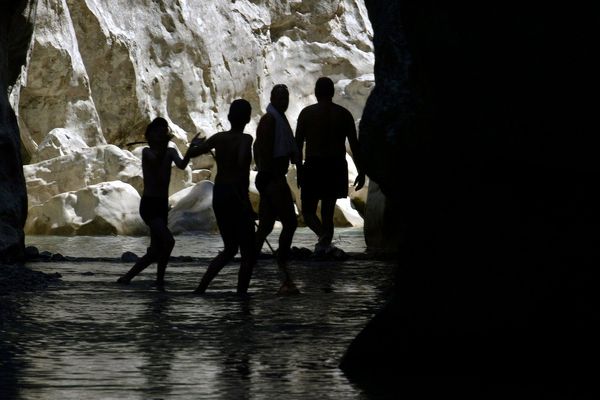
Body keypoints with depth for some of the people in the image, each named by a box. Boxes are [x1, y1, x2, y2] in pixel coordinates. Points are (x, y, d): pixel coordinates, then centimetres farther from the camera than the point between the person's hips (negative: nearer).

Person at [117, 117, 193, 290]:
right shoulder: (147, 152, -6)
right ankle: (159, 280, -13)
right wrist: (163, 145, -42)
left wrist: (190, 150, -32)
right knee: (168, 241, -25)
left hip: (162, 206, 7)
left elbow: (181, 165, -14)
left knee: (156, 250, 11)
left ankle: (127, 277, 26)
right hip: (149, 205, -7)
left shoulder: (170, 152, 6)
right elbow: (155, 160, -28)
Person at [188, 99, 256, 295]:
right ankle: (241, 294, -4)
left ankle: (201, 288, 11)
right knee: (248, 253, 3)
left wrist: (197, 143, 35)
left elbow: (192, 153, 11)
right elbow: (242, 162, -29)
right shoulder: (245, 139, -12)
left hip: (218, 195, 6)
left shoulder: (219, 138, 4)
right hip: (237, 197, -6)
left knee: (230, 249, 19)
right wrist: (244, 197, -22)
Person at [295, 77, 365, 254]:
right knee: (328, 211, 14)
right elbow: (354, 145, 2)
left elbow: (298, 143, -1)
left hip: (313, 167, -2)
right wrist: (361, 172, 6)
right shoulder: (344, 114, 4)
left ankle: (323, 235, -24)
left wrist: (298, 169, 6)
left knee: (308, 211, 3)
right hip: (337, 167, 3)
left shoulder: (307, 113, -1)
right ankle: (326, 241, 11)